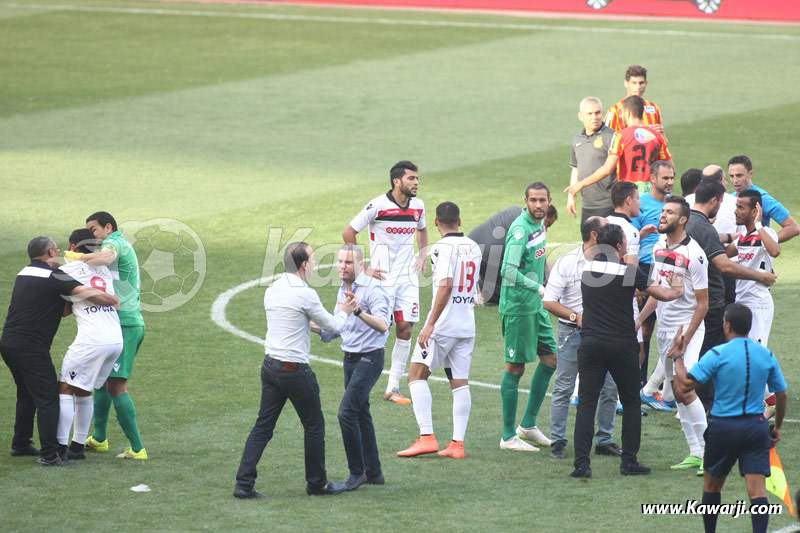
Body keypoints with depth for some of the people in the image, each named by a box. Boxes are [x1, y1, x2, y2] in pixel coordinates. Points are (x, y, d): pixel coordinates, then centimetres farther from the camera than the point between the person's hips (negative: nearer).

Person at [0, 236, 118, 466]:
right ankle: (49, 454, -10)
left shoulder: (24, 273, 16)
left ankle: (20, 445, 30)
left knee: (27, 395, 23)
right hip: (30, 346, -9)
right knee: (48, 399, -6)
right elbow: (90, 294, -20)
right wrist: (115, 300, -5)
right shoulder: (53, 277, -11)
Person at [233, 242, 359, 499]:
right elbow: (333, 326, -6)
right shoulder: (305, 294, -15)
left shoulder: (272, 290, 8)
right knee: (314, 425, 10)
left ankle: (244, 483, 1)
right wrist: (344, 313, 17)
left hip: (270, 366, 7)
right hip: (295, 370, -7)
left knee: (263, 426, 8)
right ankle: (317, 483, 21)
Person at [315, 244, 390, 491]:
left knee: (347, 412, -15)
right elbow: (333, 331, 21)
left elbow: (382, 326, -30)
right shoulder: (343, 290, 12)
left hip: (369, 358, -9)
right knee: (360, 413, 13)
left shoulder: (373, 289, -16)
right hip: (350, 358, 9)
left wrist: (359, 312, -44)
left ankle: (357, 472, -6)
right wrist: (314, 327, 3)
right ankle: (373, 472, 22)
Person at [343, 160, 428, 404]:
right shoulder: (378, 205, -13)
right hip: (382, 278, -6)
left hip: (407, 278, 6)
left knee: (405, 330, 1)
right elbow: (348, 233, -8)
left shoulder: (418, 206, 6)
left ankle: (393, 388, 8)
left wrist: (422, 256, 14)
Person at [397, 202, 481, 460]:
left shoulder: (443, 247, -12)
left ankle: (427, 437, -11)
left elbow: (446, 285, -21)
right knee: (460, 382, 8)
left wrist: (431, 324, -21)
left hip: (443, 324, -7)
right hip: (467, 326, 7)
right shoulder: (473, 247, 11)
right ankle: (458, 443, 5)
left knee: (417, 375, -1)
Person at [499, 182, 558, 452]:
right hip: (517, 306, -9)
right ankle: (508, 436, 3)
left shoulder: (539, 224, 8)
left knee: (550, 359, 12)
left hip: (536, 307, 9)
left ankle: (528, 424, 22)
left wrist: (546, 280, 17)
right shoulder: (520, 229, -20)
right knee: (515, 368, -3)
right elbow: (508, 271, -29)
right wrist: (540, 288, -30)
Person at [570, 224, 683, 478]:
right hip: (622, 345, -2)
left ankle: (582, 463, -9)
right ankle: (629, 461, 10)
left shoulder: (588, 268, 4)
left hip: (590, 343, 2)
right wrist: (677, 290, 24)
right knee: (631, 403, 13)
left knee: (586, 403, 1)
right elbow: (663, 294, -1)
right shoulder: (630, 271, -8)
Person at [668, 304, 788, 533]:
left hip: (723, 427, -2)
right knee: (757, 491, -5)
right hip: (756, 426, 2)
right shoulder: (767, 356, 2)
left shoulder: (718, 355, -11)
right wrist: (777, 427, 23)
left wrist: (678, 356, -1)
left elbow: (686, 384, -15)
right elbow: (782, 396, 9)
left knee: (712, 486, 18)